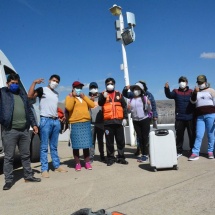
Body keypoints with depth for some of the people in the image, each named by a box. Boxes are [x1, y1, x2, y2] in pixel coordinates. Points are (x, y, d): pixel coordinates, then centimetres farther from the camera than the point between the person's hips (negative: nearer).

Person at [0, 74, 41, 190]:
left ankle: (28, 176, 26)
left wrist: (33, 124, 15)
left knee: (26, 155, 14)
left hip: (24, 130, 5)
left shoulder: (22, 93, 17)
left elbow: (29, 110, 19)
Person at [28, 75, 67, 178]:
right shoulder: (42, 90, -1)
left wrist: (60, 117, 22)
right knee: (44, 147, -4)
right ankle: (44, 169, -1)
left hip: (56, 121, 7)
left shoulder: (56, 93, 20)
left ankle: (57, 166, 19)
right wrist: (34, 83, -19)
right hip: (45, 120, -6)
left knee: (54, 146, 13)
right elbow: (30, 96, -17)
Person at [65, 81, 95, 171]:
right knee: (76, 145, -1)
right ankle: (77, 163, 7)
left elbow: (92, 105, 6)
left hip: (86, 123, 5)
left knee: (86, 144, 6)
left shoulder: (84, 97, 21)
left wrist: (84, 96, 1)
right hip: (75, 124, -4)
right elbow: (68, 107, -14)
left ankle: (87, 162, 14)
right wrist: (72, 96, -11)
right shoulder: (69, 97, 5)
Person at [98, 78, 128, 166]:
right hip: (108, 121, -2)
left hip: (119, 121, 2)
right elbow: (100, 103, -10)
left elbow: (124, 106, 12)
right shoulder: (103, 94, 9)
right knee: (109, 141, 3)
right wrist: (103, 97, -28)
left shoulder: (119, 94, 13)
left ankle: (121, 157, 16)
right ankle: (110, 158, 13)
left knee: (121, 140, 6)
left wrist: (125, 118, 3)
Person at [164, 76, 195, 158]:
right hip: (179, 118, 1)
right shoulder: (176, 91, 7)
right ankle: (179, 151, 16)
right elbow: (169, 95, -12)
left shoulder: (191, 92, 6)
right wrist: (167, 88, -31)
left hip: (190, 118, -1)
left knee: (192, 135, 6)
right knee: (179, 135, 7)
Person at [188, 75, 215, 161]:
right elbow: (192, 101, 1)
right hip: (200, 116, 2)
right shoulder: (196, 92, 18)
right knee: (199, 135, -3)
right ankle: (195, 153, -6)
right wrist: (195, 92, -15)